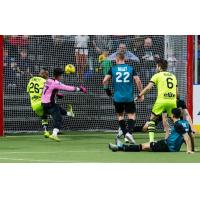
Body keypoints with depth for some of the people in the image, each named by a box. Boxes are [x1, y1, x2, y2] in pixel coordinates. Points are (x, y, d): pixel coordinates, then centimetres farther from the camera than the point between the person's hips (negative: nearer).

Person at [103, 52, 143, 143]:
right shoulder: (130, 69, 2)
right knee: (132, 115, 6)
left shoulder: (113, 69, 1)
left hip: (117, 97, 1)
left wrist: (106, 89, 12)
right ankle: (129, 132, -15)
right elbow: (138, 81, -6)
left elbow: (105, 80, -5)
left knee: (120, 115, 16)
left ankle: (125, 133, 6)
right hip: (129, 97, 0)